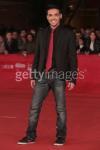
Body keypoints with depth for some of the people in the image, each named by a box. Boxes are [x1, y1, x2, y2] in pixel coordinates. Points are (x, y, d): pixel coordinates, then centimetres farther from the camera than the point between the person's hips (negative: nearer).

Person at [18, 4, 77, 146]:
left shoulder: (68, 33, -1)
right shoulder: (41, 33, 10)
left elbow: (72, 57, -2)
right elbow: (37, 55, 13)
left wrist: (73, 78, -7)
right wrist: (33, 75, 10)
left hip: (59, 76, -3)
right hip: (43, 75, 3)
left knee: (60, 109, 5)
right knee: (34, 107, 3)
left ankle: (61, 137, 17)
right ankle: (31, 136, 13)